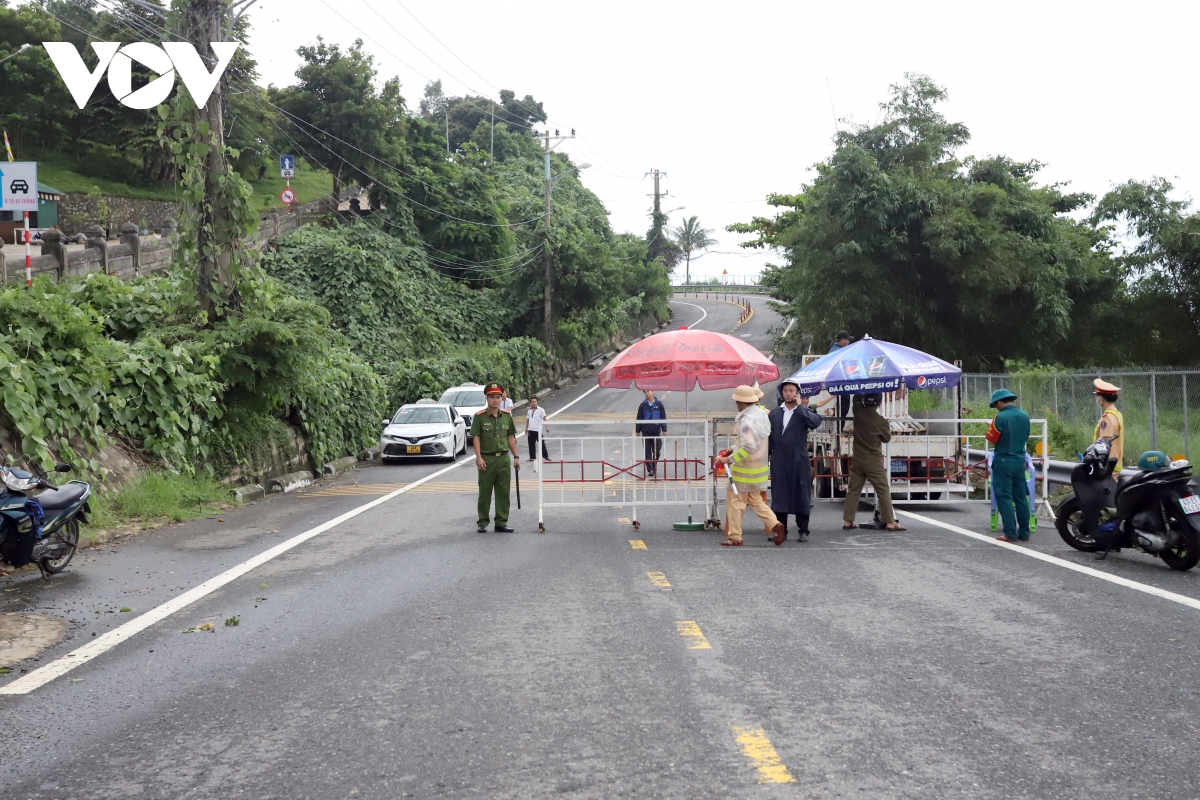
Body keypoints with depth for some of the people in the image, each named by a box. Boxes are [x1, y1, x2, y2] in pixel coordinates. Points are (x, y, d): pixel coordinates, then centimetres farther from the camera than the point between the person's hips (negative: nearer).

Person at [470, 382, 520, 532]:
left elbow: (510, 438, 13)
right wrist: (479, 458, -14)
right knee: (485, 493, 4)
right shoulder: (479, 417, -4)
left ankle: (501, 523, 12)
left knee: (503, 493, 5)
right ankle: (483, 523, 14)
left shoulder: (506, 416, 8)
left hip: (504, 459, 4)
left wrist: (516, 456, 8)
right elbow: (476, 438, -6)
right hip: (486, 459, -4)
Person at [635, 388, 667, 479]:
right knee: (647, 452, 2)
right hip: (646, 432, 1)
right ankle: (650, 470, 6)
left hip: (656, 431, -1)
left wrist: (664, 429, -3)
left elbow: (663, 417, 1)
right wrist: (638, 430, 6)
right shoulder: (643, 405, 2)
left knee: (657, 452, 4)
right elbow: (639, 418, 7)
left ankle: (654, 468, 22)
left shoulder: (659, 404, -1)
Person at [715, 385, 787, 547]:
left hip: (745, 468, -9)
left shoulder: (747, 420, -22)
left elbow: (748, 447, -29)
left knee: (735, 501, 2)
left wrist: (729, 459, -23)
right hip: (760, 466, 9)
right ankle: (774, 524, 5)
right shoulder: (761, 414, 6)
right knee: (755, 499, 20)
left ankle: (734, 537, 8)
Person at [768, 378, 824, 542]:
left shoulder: (804, 412, 4)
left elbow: (816, 422, -18)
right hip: (779, 462, 2)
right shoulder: (774, 413, 11)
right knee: (779, 496, 3)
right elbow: (768, 437, 11)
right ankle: (781, 531, 8)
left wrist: (800, 406, -12)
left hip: (799, 461, -2)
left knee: (801, 495, 1)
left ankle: (803, 531, 8)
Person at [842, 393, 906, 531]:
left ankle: (847, 521, 8)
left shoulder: (858, 412, -5)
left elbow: (857, 397, 16)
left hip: (858, 460, 4)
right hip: (874, 461, -4)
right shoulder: (881, 421, -14)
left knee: (853, 490, 9)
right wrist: (888, 427, 18)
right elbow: (887, 438, 2)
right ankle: (890, 522, 0)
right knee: (884, 491, 1)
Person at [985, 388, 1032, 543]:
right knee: (1021, 498, 12)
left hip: (1003, 462, -6)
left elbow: (991, 438, -11)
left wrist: (993, 423, 5)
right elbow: (1026, 438, 16)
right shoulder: (1025, 416, 5)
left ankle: (1010, 534, -6)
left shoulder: (1000, 417, -16)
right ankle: (1024, 533, 15)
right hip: (1020, 461, 6)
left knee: (1005, 498, -3)